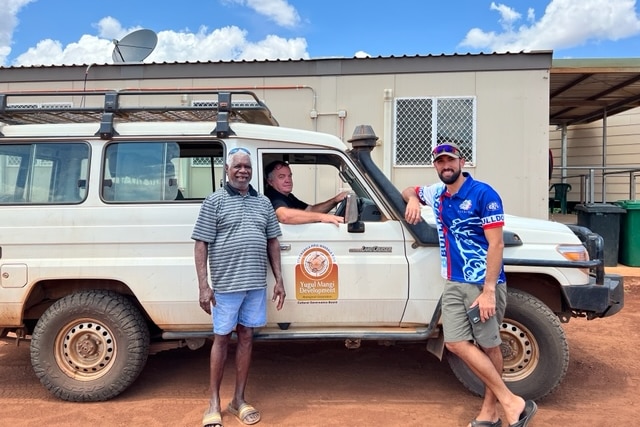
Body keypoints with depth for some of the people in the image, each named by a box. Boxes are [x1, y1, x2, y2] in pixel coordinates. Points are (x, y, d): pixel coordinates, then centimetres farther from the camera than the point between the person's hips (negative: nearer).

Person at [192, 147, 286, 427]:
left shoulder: (263, 202, 11)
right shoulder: (215, 201, -2)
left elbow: (272, 242, 14)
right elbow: (201, 245, -6)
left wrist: (279, 280, 8)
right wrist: (203, 285, -13)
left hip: (256, 284, 4)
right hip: (225, 284, -4)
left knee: (246, 337, 11)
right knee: (221, 338, 7)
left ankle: (239, 400, 25)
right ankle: (214, 403, 21)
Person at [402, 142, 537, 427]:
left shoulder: (483, 194, -11)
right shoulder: (436, 193, 10)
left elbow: (496, 245, -15)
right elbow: (409, 191, 31)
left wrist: (488, 291, -21)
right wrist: (413, 199, 6)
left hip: (483, 284, -6)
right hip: (453, 283, 7)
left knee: (489, 347, 3)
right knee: (456, 344, 0)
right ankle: (510, 402, 9)